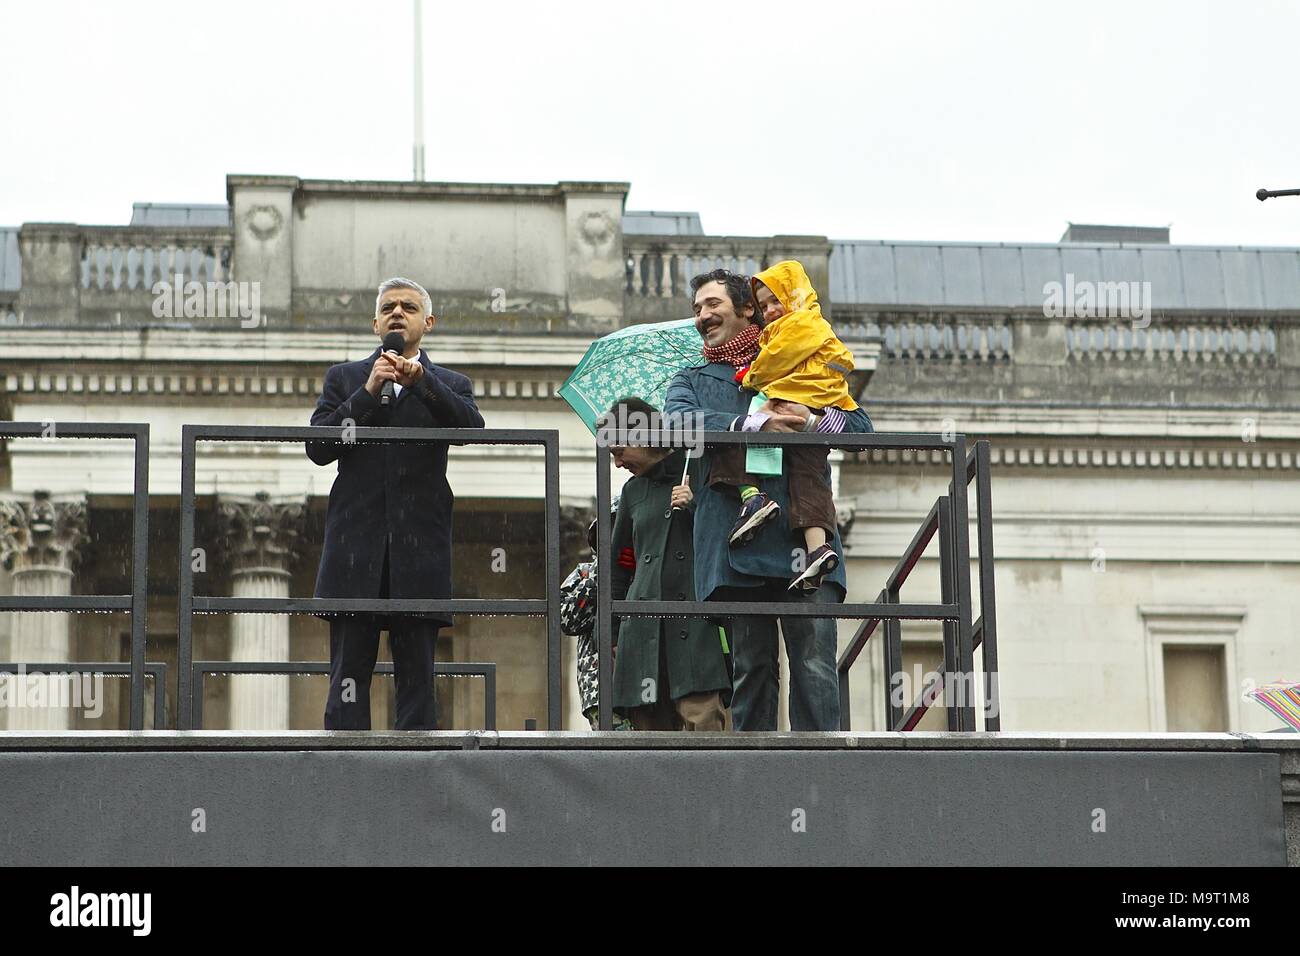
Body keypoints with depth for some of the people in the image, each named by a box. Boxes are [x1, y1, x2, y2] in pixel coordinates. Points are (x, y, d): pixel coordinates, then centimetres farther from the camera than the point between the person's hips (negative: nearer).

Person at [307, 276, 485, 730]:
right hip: (356, 552, 0)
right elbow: (318, 447, 2)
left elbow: (472, 428, -7)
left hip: (418, 553, 0)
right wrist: (368, 394, -7)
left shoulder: (449, 385, 15)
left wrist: (422, 380, -18)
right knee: (349, 675, -4)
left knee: (417, 678, 0)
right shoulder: (345, 378, 16)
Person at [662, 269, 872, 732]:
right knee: (751, 668, 0)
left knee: (815, 667, -10)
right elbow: (678, 421, -1)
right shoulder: (691, 380, 23)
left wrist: (813, 422, -8)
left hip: (803, 536, -1)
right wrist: (752, 425, -13)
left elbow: (861, 425, 12)